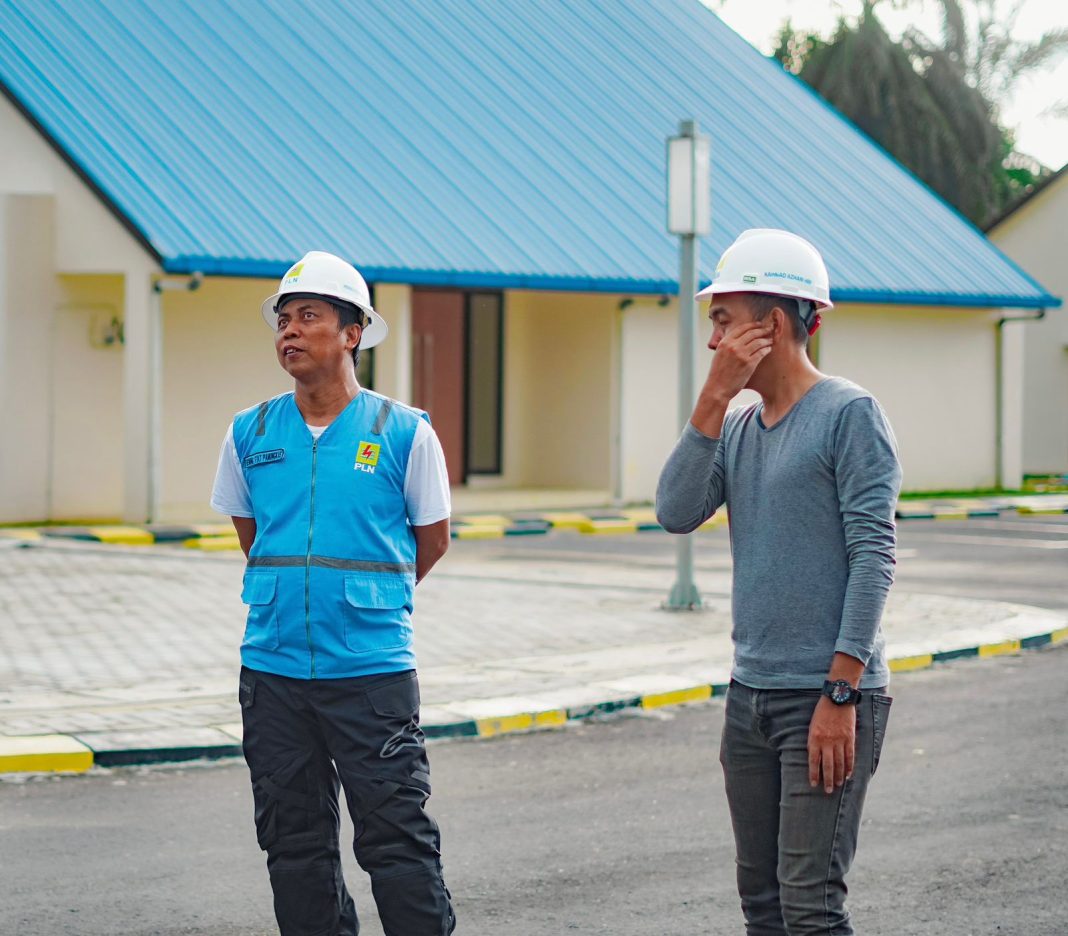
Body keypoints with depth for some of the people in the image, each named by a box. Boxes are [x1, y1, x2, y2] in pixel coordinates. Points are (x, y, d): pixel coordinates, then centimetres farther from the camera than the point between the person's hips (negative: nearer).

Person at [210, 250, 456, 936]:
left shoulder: (405, 433, -4)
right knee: (293, 844, 10)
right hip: (273, 670, 4)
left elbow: (432, 540, 8)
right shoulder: (250, 434, 5)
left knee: (397, 840, -4)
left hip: (373, 672, -4)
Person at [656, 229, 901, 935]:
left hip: (828, 699, -7)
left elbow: (874, 559, -13)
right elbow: (677, 513, -1)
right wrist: (715, 399, -7)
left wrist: (840, 695, -18)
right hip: (750, 695, 7)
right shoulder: (736, 426, 13)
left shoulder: (849, 415, -8)